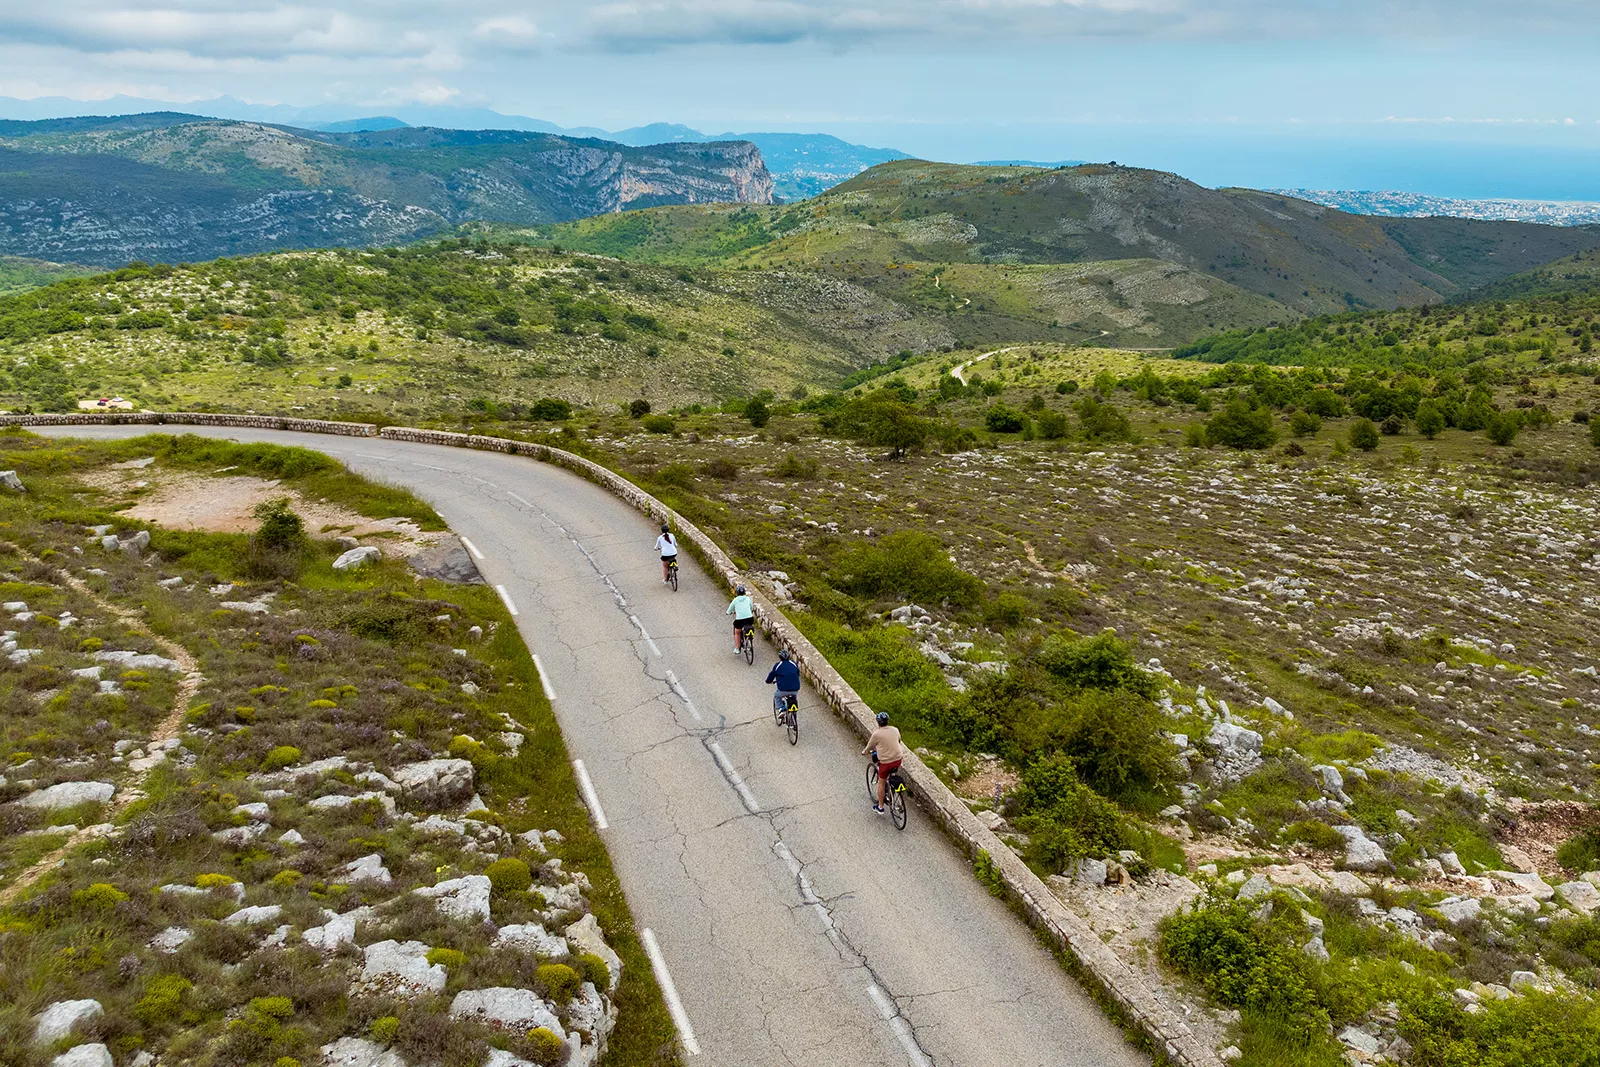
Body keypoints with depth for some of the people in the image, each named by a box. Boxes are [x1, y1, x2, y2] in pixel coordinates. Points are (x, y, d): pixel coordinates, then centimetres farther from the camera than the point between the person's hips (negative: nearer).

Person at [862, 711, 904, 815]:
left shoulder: (877, 734, -13)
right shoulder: (895, 730, 1)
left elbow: (869, 747, 1)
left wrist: (864, 752, 23)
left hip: (885, 762, -4)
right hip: (898, 760, 4)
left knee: (881, 783, 13)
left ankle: (880, 807, 21)